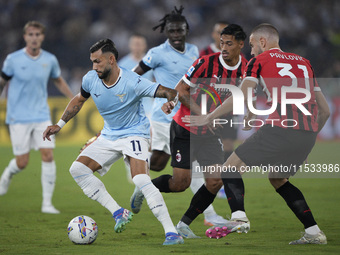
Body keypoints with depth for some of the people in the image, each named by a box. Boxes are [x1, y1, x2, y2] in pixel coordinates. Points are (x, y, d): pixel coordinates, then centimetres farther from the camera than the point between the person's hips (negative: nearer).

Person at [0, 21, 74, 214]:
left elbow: (58, 81, 19)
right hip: (18, 117, -2)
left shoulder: (50, 60, 2)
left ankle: (47, 203, -4)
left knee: (48, 155, -12)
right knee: (22, 163, -3)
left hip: (41, 116, 2)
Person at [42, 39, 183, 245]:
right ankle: (119, 213, -5)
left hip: (134, 134, -7)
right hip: (109, 136, 7)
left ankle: (172, 233, -26)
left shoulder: (133, 83, -25)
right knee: (78, 169, -7)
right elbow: (79, 100, 14)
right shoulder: (91, 79, -8)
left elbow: (168, 92, -26)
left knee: (141, 180, -27)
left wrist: (170, 100, -49)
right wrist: (60, 124, 13)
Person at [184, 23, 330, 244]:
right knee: (278, 179, 27)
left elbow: (243, 97, -4)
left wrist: (209, 118, 4)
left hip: (279, 129, -6)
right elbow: (325, 110, 22)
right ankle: (314, 232, 17)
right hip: (308, 133, 6)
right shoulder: (303, 62, 24)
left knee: (232, 168, 7)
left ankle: (239, 218, -17)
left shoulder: (260, 61, 9)